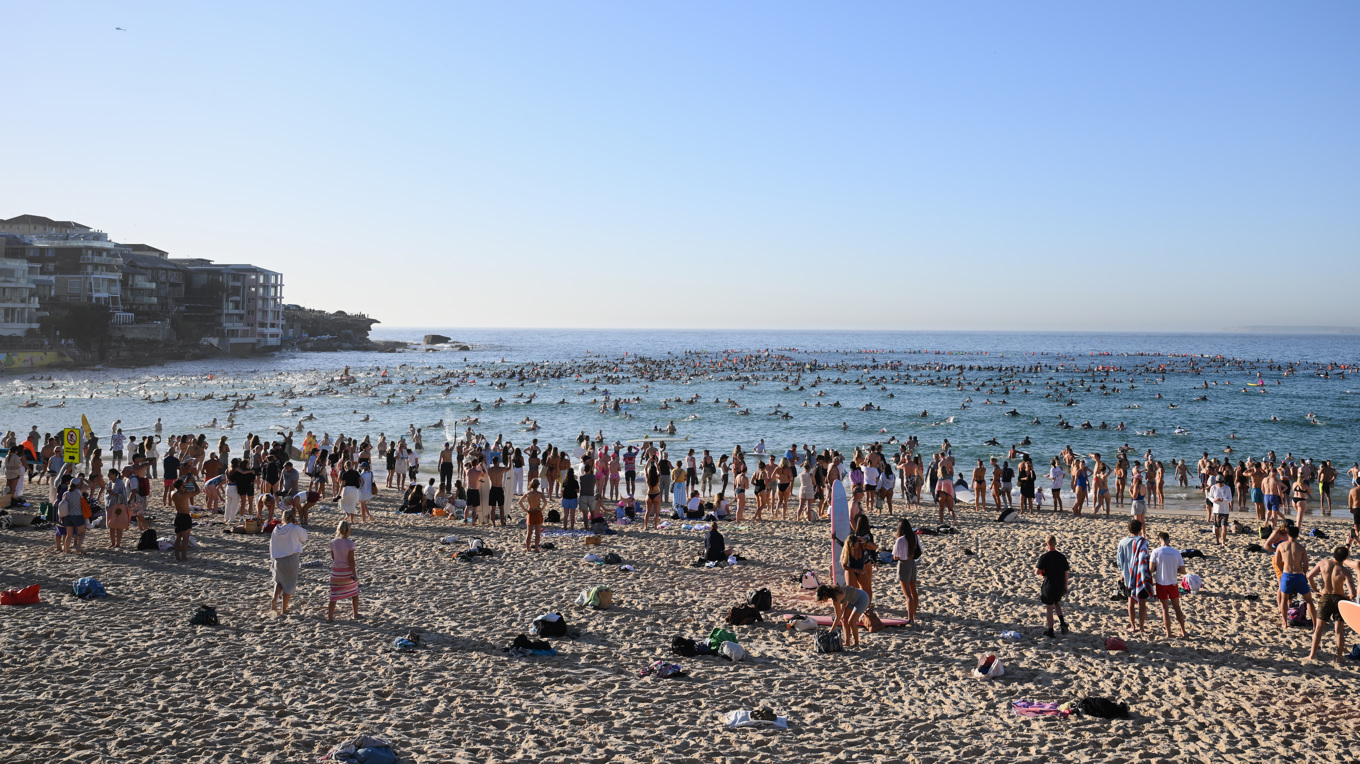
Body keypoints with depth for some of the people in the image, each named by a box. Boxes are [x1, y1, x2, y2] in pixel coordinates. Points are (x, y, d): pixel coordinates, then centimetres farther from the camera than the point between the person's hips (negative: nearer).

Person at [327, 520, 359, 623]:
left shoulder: (333, 542, -4)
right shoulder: (350, 543, -15)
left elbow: (333, 557, 8)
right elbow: (351, 560, -15)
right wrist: (354, 574, -9)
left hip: (336, 571, 2)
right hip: (348, 571, -2)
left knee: (334, 594, 10)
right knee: (354, 592, 17)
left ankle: (330, 616, 9)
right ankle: (356, 614, 24)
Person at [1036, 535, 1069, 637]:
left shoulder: (1044, 557, -14)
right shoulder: (1062, 557, -3)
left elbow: (1038, 571, -19)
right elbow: (1066, 573, 2)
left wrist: (1035, 568, 5)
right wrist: (1065, 587, 12)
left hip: (1049, 586, -4)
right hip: (1060, 586, 4)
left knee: (1049, 608, 9)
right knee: (1057, 603, 28)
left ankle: (1050, 631, 16)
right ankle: (1062, 622, 10)